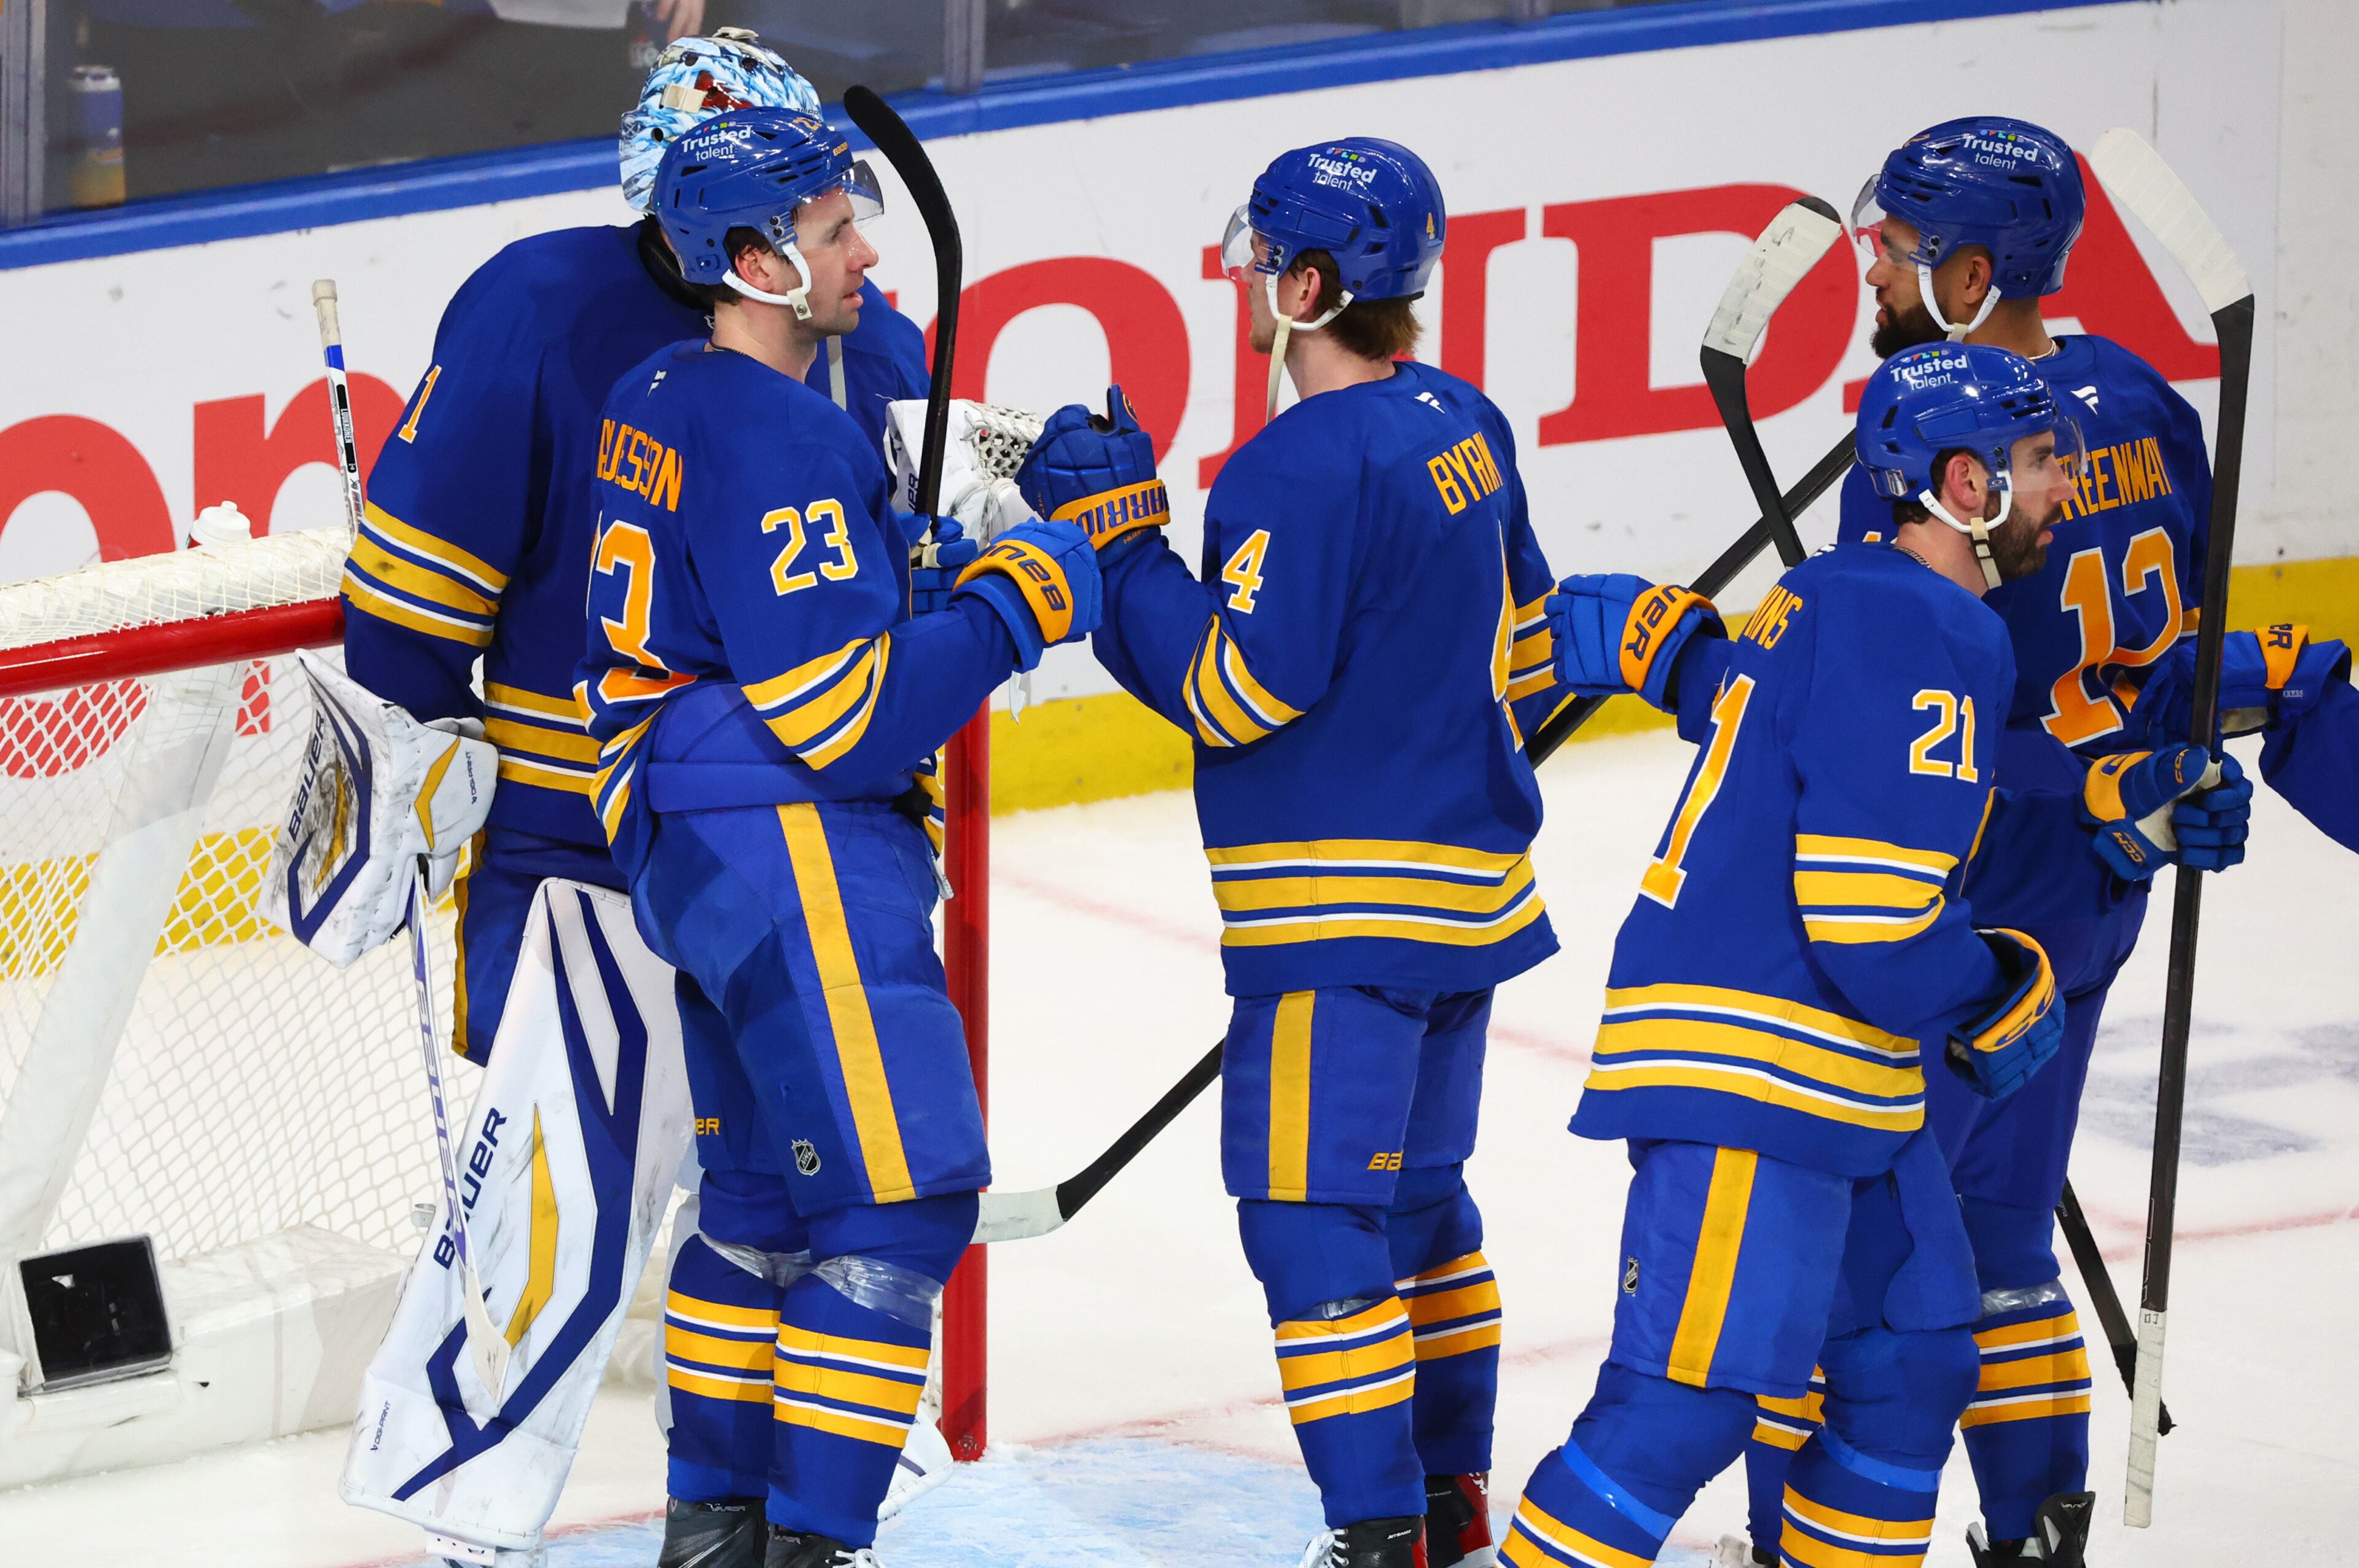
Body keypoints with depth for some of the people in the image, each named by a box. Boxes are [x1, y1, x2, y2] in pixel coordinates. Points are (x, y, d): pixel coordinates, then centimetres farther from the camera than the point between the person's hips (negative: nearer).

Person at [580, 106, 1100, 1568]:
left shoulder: (660, 399, 12)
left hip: (696, 848, 11)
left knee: (770, 1185, 20)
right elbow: (849, 718, -21)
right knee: (900, 1196, -8)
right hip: (790, 856, -11)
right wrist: (1018, 599, -11)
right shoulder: (771, 438, -18)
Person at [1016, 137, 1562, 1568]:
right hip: (1468, 879, 10)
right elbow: (1524, 644, 17)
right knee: (1415, 1190, 19)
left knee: (1308, 1209, -5)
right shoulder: (1462, 424, 8)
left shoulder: (1307, 464, -20)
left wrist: (1122, 536, -13)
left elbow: (1233, 690, -20)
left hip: (1345, 908, -10)